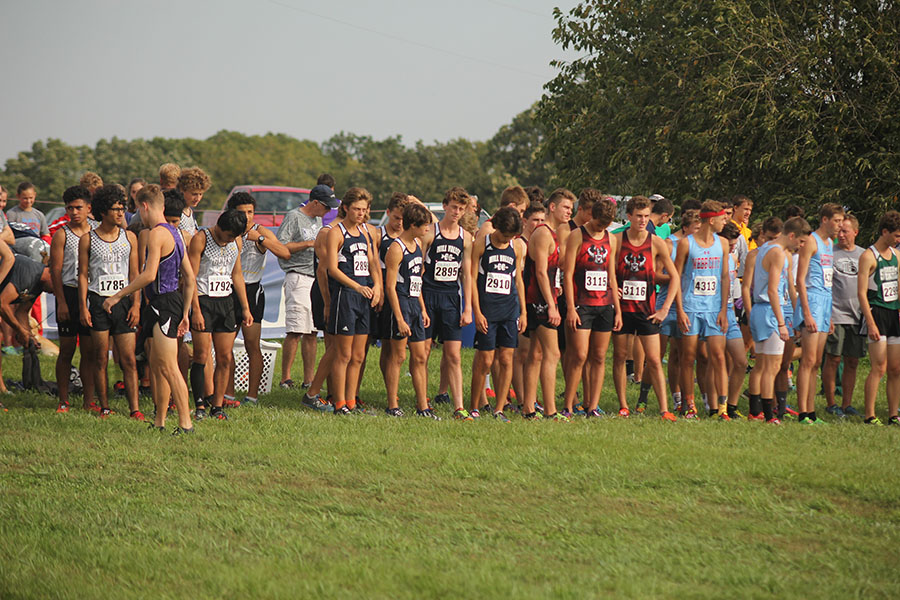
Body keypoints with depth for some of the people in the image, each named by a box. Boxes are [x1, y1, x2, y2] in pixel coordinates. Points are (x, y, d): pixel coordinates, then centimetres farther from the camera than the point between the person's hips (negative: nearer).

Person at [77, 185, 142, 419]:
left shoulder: (129, 238, 9)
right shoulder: (87, 240, 3)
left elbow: (134, 274, 9)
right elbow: (83, 274, 3)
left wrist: (136, 305, 0)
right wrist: (83, 307, -4)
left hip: (123, 302, 1)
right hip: (98, 302, -1)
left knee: (129, 359, -4)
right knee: (101, 359, 1)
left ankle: (134, 409, -5)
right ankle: (104, 407, 8)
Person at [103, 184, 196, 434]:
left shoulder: (157, 234, -13)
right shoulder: (174, 233, 16)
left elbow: (149, 275, -23)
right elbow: (190, 278, 18)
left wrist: (118, 296, -16)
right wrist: (184, 314, 22)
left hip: (164, 302, -10)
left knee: (168, 367, -10)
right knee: (156, 364, 16)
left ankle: (186, 423, -13)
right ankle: (159, 422, 20)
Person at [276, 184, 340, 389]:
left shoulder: (318, 219, 19)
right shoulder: (294, 217, -5)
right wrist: (308, 243, -14)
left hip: (317, 278, 8)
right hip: (299, 278, -8)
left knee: (311, 333, 7)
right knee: (295, 332, -11)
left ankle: (309, 380, 9)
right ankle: (285, 379, -6)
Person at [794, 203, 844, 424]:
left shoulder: (830, 244, 18)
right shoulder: (811, 242, -9)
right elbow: (800, 279, -14)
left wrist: (829, 315, 21)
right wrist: (807, 313, -20)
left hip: (826, 302, 9)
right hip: (811, 300, -9)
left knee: (816, 362, 8)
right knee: (809, 360, -12)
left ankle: (811, 411, 9)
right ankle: (803, 413, -14)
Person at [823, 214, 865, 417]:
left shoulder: (864, 254, 12)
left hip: (857, 316, 4)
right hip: (835, 315, -4)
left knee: (852, 362, 6)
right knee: (833, 360, -4)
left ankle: (847, 404, 14)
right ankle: (831, 404, 5)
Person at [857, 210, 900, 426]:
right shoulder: (869, 257, -8)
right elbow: (861, 292, -12)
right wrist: (871, 323, -18)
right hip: (877, 312, -7)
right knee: (879, 368, -12)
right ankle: (870, 415, -10)